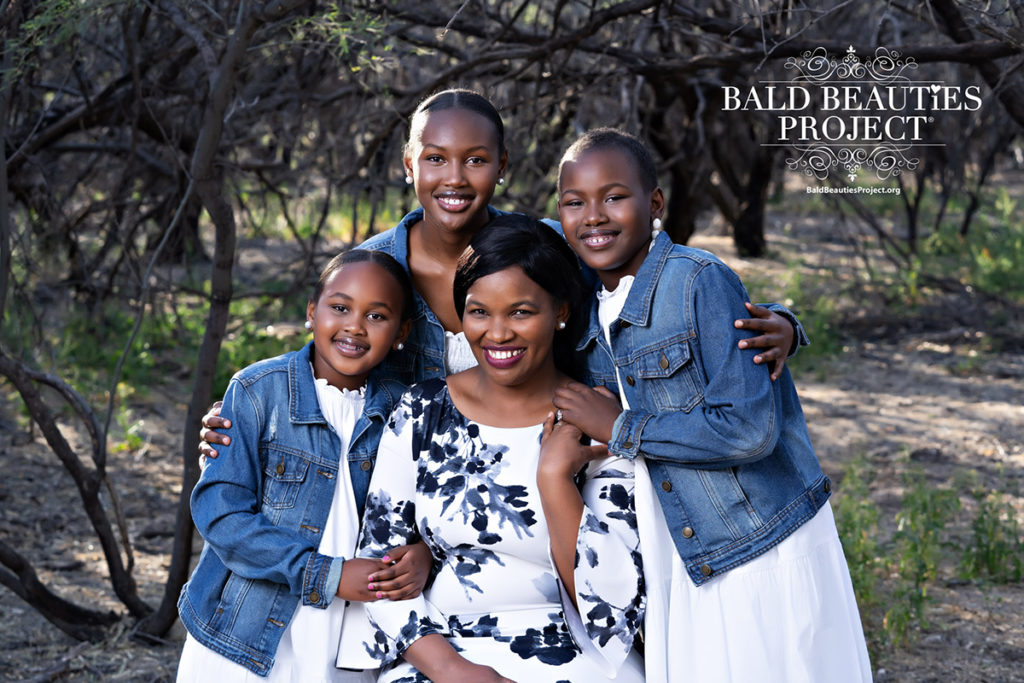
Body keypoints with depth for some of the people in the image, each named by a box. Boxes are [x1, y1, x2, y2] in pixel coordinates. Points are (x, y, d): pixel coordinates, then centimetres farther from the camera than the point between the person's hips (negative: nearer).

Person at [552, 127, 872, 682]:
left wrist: (620, 429, -17)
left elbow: (750, 428, -24)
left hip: (764, 551, -6)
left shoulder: (700, 281, -16)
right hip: (682, 563, 7)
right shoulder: (591, 313, 7)